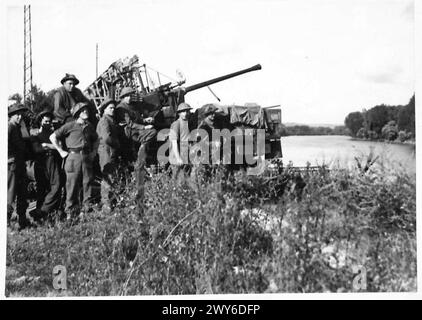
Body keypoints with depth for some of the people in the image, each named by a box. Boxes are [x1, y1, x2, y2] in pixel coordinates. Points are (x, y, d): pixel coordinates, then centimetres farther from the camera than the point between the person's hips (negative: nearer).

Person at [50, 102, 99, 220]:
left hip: (87, 157, 5)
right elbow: (53, 137, 0)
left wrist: (94, 151, 19)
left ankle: (88, 209, 11)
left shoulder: (89, 126, 15)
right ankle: (70, 212, 5)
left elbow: (95, 140, 33)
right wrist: (61, 151, -2)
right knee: (72, 185, -2)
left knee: (88, 183, 3)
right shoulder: (70, 126, -1)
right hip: (74, 157, -5)